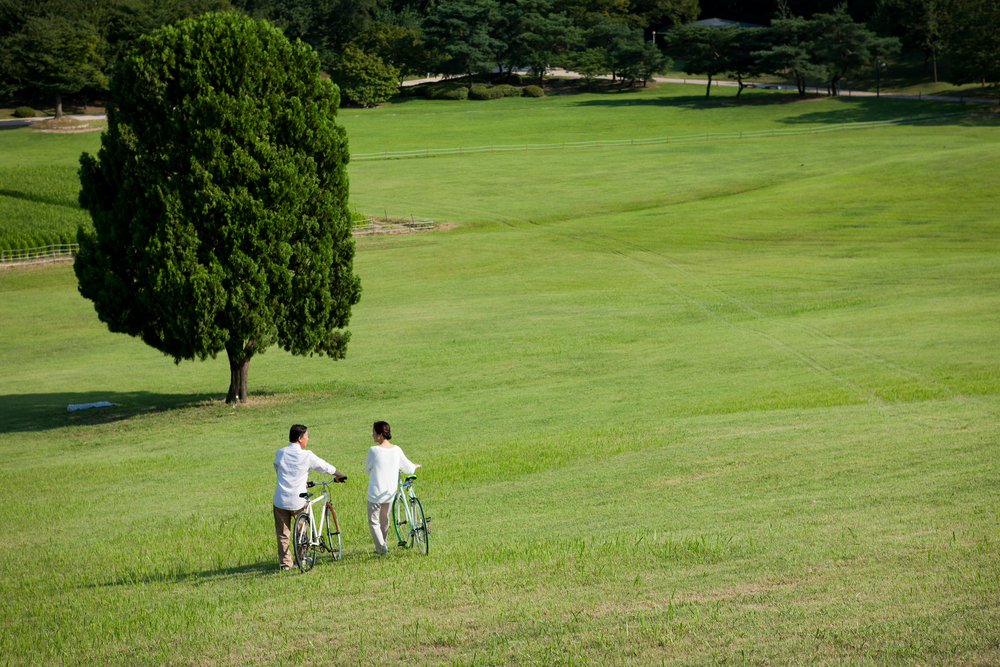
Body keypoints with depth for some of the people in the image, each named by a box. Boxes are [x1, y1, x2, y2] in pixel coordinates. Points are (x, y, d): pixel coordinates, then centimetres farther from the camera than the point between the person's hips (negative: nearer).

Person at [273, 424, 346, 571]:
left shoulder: (280, 453, 1)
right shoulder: (307, 456, -7)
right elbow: (325, 467, 6)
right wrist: (338, 476, 26)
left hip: (280, 500, 2)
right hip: (298, 501, -1)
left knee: (282, 533, 9)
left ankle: (285, 563, 10)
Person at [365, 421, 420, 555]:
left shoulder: (374, 451, -18)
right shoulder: (396, 450, -5)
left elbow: (367, 470, -3)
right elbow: (409, 469, 6)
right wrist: (415, 466, 30)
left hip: (375, 493, -5)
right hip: (390, 493, 5)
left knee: (373, 521, 9)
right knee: (385, 519, 24)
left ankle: (381, 547, -5)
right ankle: (383, 544, 34)